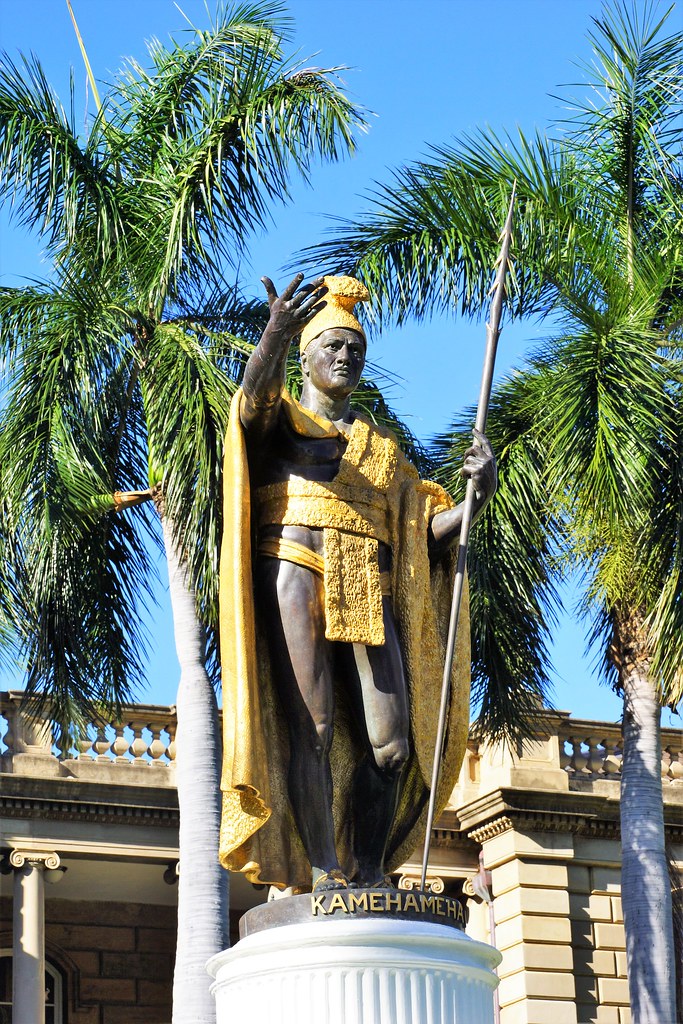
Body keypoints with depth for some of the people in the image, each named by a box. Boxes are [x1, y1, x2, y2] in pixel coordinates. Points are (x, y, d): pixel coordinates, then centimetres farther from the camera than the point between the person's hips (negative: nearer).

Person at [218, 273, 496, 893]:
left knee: (391, 743, -11)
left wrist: (479, 496, -2)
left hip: (368, 597, 4)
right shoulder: (281, 418, 16)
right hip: (295, 576, -4)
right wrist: (275, 336, -33)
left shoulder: (383, 447, 29)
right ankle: (324, 872, -18)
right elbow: (256, 398, -11)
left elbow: (427, 530, 19)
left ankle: (369, 873, -7)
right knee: (311, 727, -16)